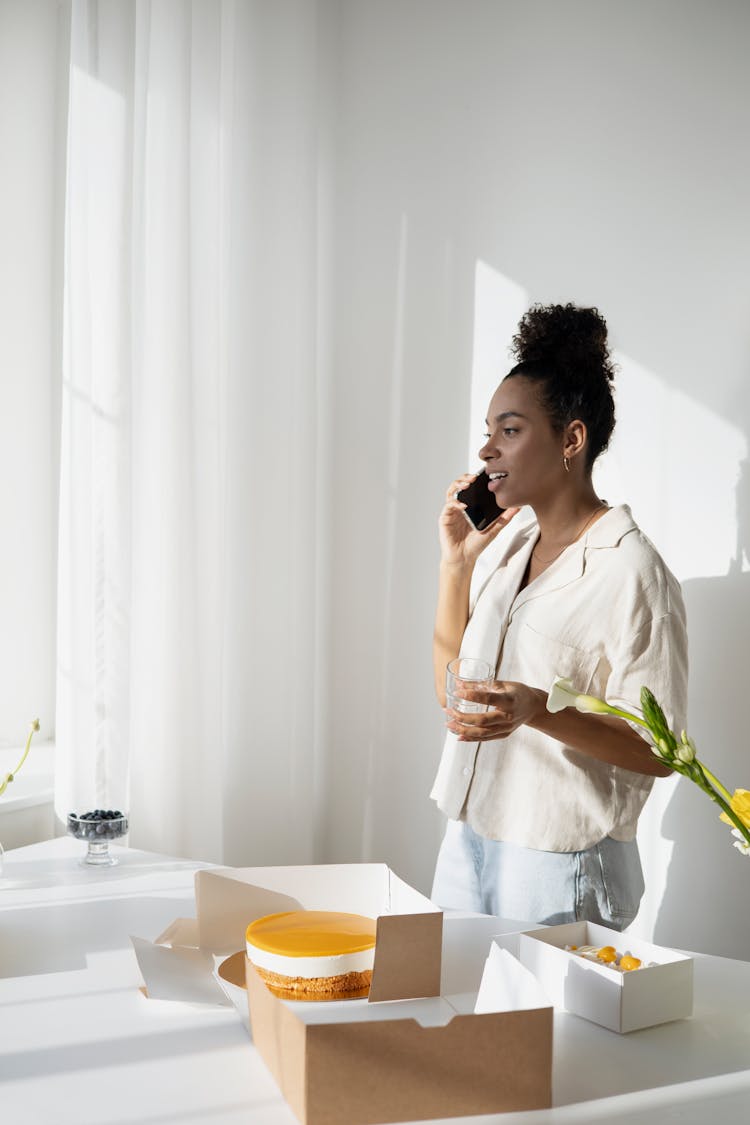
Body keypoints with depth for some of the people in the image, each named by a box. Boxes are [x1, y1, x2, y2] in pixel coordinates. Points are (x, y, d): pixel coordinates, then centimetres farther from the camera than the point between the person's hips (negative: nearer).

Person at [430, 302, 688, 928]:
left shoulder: (631, 571, -16)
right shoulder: (506, 541, 6)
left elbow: (657, 753, -15)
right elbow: (450, 690, 9)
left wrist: (538, 711, -29)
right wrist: (456, 563, 0)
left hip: (557, 863, -7)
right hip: (468, 838, 7)